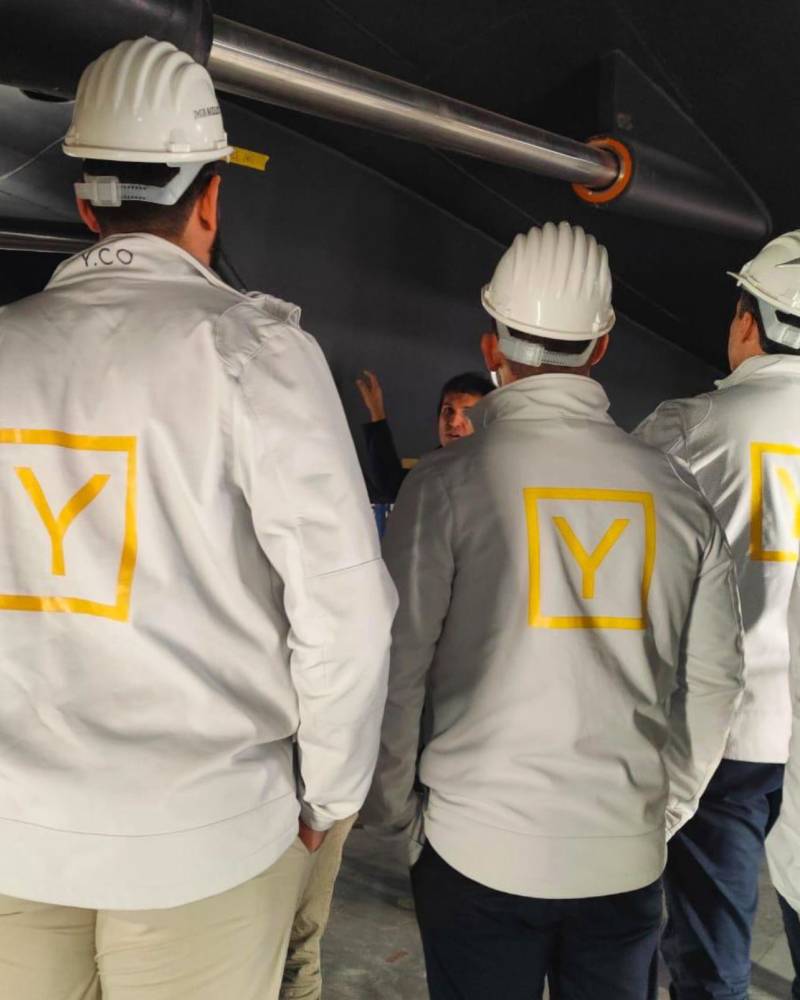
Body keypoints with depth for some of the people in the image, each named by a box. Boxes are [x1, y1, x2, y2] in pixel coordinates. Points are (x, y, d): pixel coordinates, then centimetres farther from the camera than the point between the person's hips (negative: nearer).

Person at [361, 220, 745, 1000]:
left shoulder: (448, 481, -12)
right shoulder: (677, 492, -2)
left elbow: (396, 668, -12)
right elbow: (715, 681, 2)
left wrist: (389, 811, 3)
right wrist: (665, 809, 15)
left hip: (479, 848, -3)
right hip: (628, 855, 3)